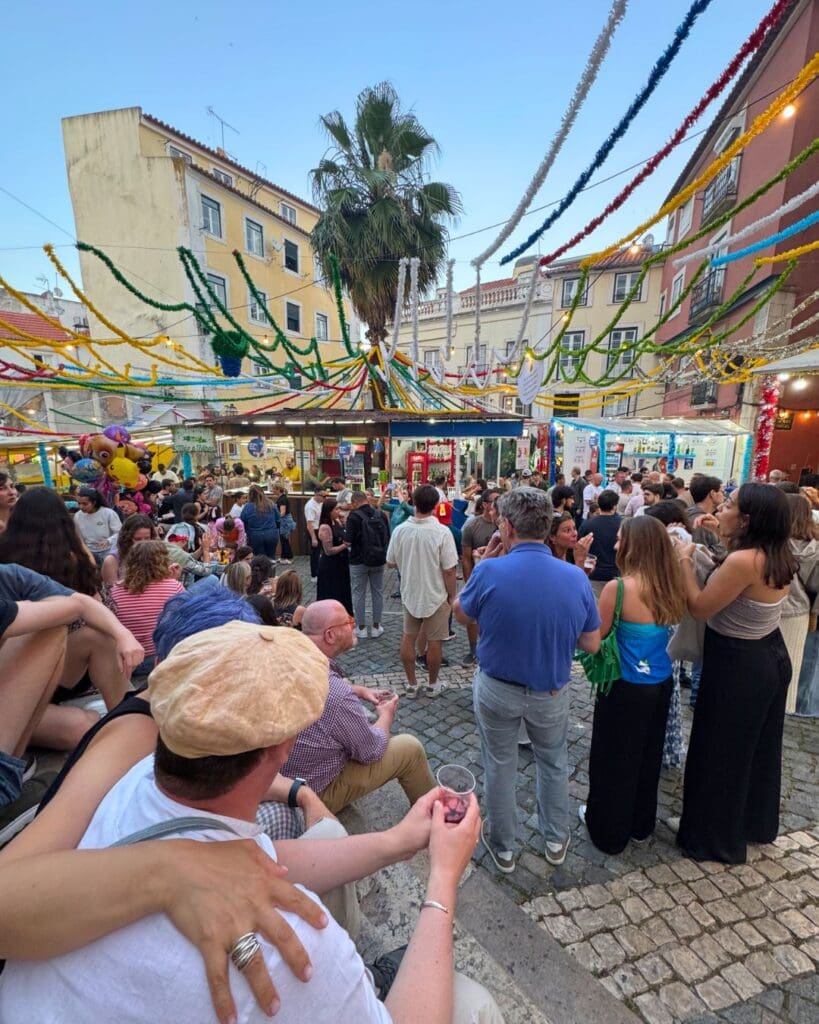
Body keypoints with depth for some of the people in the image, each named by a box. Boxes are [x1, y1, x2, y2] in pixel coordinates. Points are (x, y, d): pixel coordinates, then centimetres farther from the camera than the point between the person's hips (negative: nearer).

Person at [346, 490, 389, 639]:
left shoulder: (354, 517, -14)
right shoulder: (381, 515, 0)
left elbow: (349, 541, -18)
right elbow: (388, 538, 2)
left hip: (359, 561, -4)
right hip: (379, 560, 4)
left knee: (359, 594, 10)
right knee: (378, 593, 14)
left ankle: (361, 628, 17)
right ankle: (376, 627, 22)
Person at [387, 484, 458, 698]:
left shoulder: (400, 530, -11)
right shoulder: (442, 532, -21)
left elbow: (391, 563, 0)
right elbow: (449, 570, -18)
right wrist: (452, 595, -3)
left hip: (409, 594, 3)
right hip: (436, 595, -3)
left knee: (408, 638, 18)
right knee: (433, 641, 12)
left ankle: (411, 684, 29)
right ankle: (432, 684, 29)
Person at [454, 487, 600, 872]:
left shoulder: (489, 571, -25)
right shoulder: (576, 577, -17)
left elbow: (461, 614, -6)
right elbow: (591, 644, -6)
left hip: (496, 689, -2)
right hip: (551, 693, 2)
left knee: (499, 766, 22)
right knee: (553, 763, 28)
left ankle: (502, 847, 42)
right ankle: (555, 840, 48)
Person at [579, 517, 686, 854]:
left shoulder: (617, 587, -24)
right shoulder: (670, 586, -5)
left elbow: (596, 635, -13)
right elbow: (660, 627, 8)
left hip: (626, 687, -6)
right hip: (661, 684, 6)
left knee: (614, 759, 14)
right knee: (648, 756, 24)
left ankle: (609, 829, 34)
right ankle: (641, 823, 44)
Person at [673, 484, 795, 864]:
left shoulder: (743, 561, -30)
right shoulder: (775, 556, -2)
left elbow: (700, 608, -21)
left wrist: (684, 561, -14)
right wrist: (729, 545, 5)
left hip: (738, 666, -9)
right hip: (769, 658, 9)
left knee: (720, 752, 10)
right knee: (757, 747, 26)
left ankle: (714, 837, 30)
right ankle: (755, 822, 48)